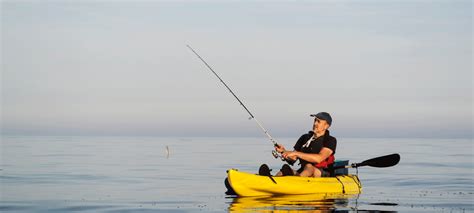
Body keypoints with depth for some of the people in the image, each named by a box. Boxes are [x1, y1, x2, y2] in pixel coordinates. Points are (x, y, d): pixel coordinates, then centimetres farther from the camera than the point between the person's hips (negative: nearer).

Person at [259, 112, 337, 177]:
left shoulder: (330, 141, -2)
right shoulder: (305, 138, 16)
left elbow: (319, 158, -18)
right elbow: (293, 159, 14)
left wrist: (296, 153, -21)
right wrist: (284, 151, -7)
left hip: (323, 175, -5)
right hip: (303, 172, 5)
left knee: (309, 167, -35)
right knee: (286, 169, -23)